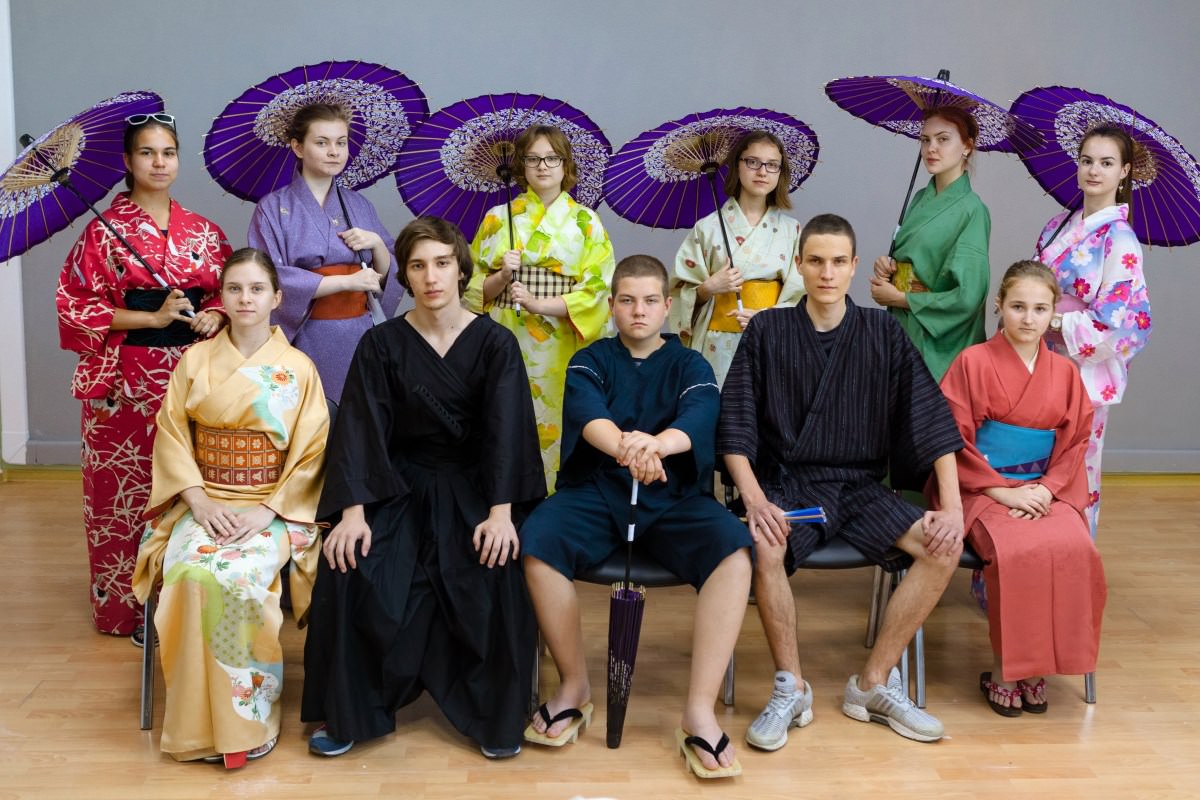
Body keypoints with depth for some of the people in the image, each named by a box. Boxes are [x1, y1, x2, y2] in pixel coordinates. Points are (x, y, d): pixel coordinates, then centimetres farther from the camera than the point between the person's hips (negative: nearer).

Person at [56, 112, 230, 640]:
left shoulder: (203, 232, 9)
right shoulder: (104, 231, -2)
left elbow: (228, 293, 17)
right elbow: (76, 305, -6)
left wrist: (213, 316, -6)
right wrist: (152, 318, -14)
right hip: (127, 381, -3)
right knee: (127, 488, 2)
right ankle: (127, 605, 14)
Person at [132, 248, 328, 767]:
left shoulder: (299, 369, 1)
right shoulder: (195, 362, 7)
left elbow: (312, 454, -3)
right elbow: (172, 434, 4)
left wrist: (267, 511, -15)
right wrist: (200, 503, -10)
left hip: (276, 507, -2)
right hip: (204, 503, 2)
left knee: (239, 577, -32)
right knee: (191, 573, -30)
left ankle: (248, 719, -15)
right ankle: (200, 723, -16)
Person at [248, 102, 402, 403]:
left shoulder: (359, 206, 11)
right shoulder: (273, 208, -2)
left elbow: (388, 275, 12)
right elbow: (270, 279, -13)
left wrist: (377, 243, -8)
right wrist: (347, 281, -16)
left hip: (359, 336, 4)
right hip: (305, 340, -4)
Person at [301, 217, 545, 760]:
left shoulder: (495, 343, -1)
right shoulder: (381, 344, 1)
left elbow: (505, 427, -11)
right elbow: (360, 427, -7)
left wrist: (500, 511, -26)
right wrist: (353, 511, -22)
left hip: (473, 487, -1)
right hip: (399, 486, 1)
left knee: (497, 572, -30)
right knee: (350, 565, -26)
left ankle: (495, 715, -10)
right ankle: (347, 711, -8)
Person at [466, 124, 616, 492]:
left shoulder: (585, 221, 6)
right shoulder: (498, 218, 10)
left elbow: (597, 289, -2)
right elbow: (474, 286, 11)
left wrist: (539, 305, -14)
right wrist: (502, 276, -11)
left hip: (560, 348, -1)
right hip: (506, 342, 1)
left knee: (555, 424, -3)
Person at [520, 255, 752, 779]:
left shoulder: (690, 366, 9)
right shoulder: (590, 361, 9)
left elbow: (699, 418, -15)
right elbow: (588, 414, -16)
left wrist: (657, 444, -40)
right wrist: (626, 447, -40)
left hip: (674, 496, 0)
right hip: (596, 489, 0)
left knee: (735, 551, -29)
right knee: (536, 542, -30)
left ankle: (699, 711, -24)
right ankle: (574, 685, -9)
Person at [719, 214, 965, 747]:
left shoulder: (883, 333, 5)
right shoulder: (767, 331, 2)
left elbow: (931, 418, 0)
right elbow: (734, 427, -3)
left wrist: (953, 506, -11)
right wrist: (754, 498, -19)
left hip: (862, 487, 2)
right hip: (789, 483, -2)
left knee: (945, 547, -22)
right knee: (764, 548, -34)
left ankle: (874, 684, -7)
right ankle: (791, 689, -13)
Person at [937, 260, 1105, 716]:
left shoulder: (1064, 372, 10)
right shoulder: (973, 362, -3)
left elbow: (1074, 442, 11)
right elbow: (956, 442, -5)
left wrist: (1047, 488, -8)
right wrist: (1004, 491, -12)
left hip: (1044, 490, 4)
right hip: (984, 489, -3)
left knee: (1074, 549, -27)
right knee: (1019, 552, -32)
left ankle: (1037, 665, -10)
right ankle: (1004, 669, -12)